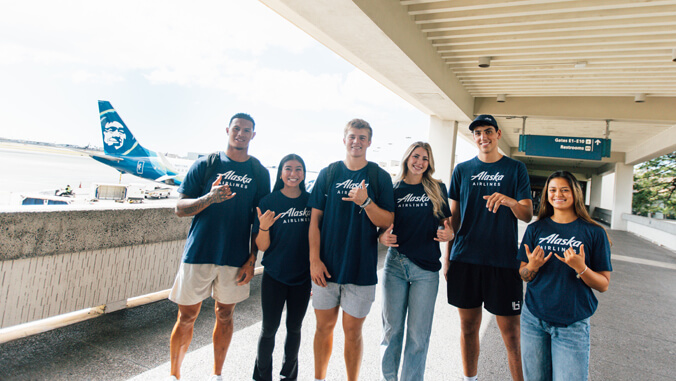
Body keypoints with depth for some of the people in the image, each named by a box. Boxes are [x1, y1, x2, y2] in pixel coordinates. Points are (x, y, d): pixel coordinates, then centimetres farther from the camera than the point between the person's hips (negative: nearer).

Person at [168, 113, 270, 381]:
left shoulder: (259, 172, 5)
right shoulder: (205, 165, 2)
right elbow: (180, 208, 0)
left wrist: (252, 260, 0)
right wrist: (210, 198, -19)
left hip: (236, 258, 1)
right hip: (199, 253, 0)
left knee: (225, 315, 12)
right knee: (187, 316, 7)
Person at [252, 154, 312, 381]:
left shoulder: (311, 201, -2)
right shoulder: (269, 202, -7)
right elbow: (262, 246, -7)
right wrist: (263, 226, -26)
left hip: (302, 277, 2)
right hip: (274, 276, -1)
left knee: (294, 327, 15)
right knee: (269, 328, 7)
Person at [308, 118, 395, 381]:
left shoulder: (380, 177, 0)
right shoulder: (328, 173, 4)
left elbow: (387, 222, -5)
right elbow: (315, 219, 3)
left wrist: (365, 201, -21)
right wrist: (314, 259, -4)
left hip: (361, 268, -1)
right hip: (326, 266, 2)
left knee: (352, 330, 8)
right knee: (324, 326, 13)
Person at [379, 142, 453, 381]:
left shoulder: (437, 189, 6)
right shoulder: (393, 188, 6)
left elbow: (446, 224, 10)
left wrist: (448, 234, -12)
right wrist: (383, 238, -11)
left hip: (426, 267, 0)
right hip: (395, 264, 1)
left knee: (418, 332, 5)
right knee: (392, 328, 9)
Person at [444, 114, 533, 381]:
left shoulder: (515, 169, 4)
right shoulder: (462, 170, 8)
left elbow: (528, 215, -1)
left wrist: (511, 202, -24)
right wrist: (447, 256, 9)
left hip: (503, 260, -1)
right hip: (465, 259, 2)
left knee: (511, 334, 1)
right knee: (468, 327, 12)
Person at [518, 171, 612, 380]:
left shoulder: (594, 232, -2)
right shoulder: (536, 229, 3)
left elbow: (603, 285, -2)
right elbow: (523, 275, 6)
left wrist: (581, 268, -20)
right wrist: (532, 267, -15)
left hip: (573, 324, -2)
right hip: (534, 318, 2)